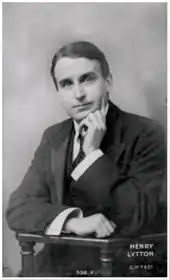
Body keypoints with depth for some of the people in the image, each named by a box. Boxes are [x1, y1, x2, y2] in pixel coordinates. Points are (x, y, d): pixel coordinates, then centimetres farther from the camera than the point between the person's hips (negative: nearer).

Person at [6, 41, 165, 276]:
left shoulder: (146, 133, -7)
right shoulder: (53, 137, 6)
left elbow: (136, 220, -14)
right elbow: (18, 208, -1)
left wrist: (93, 152, -17)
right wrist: (73, 220, -17)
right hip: (57, 266, 3)